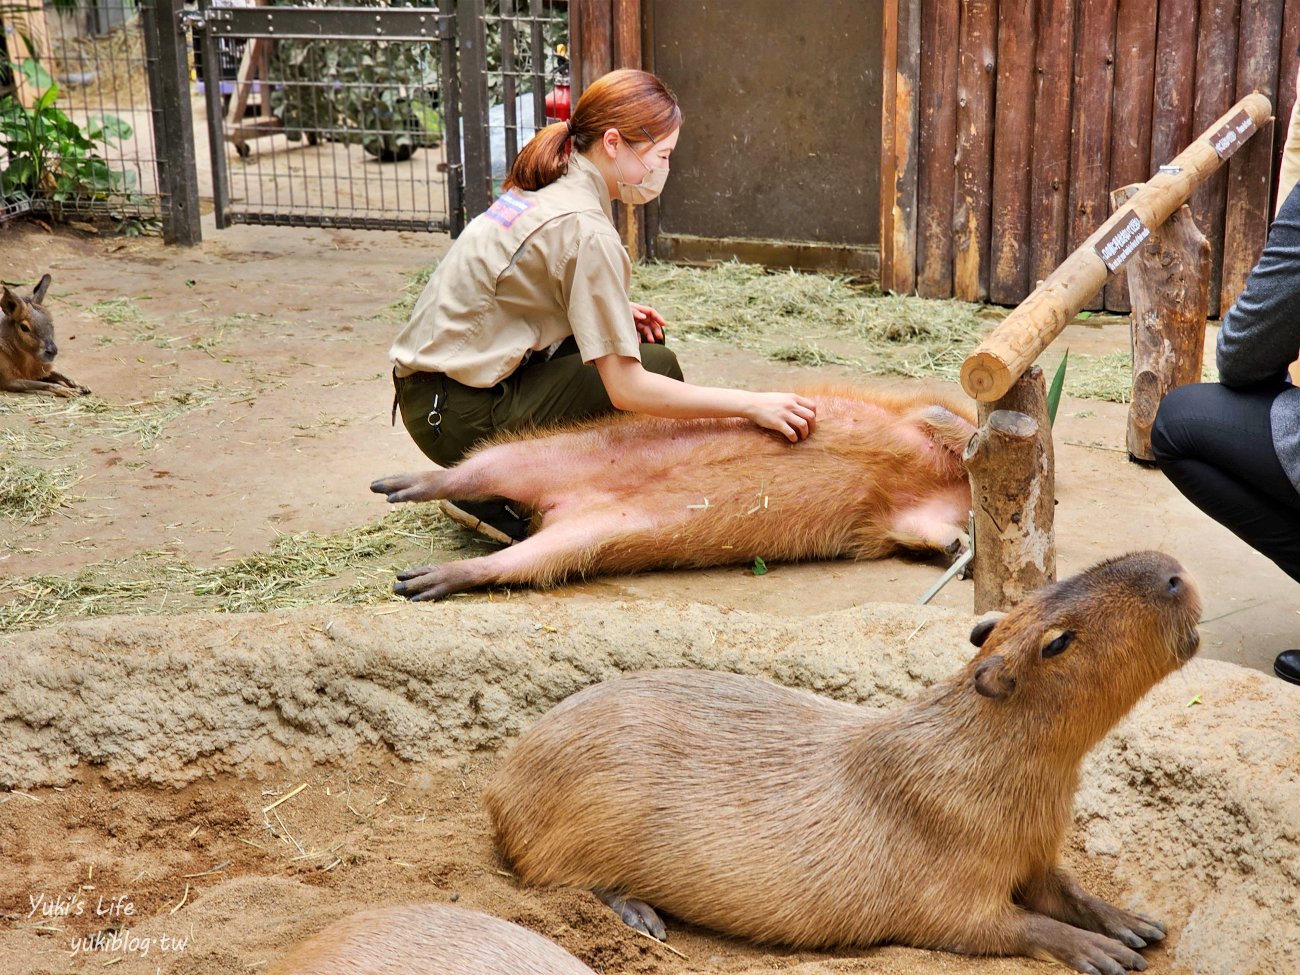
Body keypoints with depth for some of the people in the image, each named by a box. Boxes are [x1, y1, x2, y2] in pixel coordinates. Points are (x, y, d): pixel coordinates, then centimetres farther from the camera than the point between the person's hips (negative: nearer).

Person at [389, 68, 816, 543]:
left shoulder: (544, 190, 8)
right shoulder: (584, 229, -20)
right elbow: (627, 388, -21)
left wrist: (614, 313, 6)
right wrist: (751, 405, -17)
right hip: (458, 418, -9)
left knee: (638, 338, 10)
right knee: (654, 364, -9)